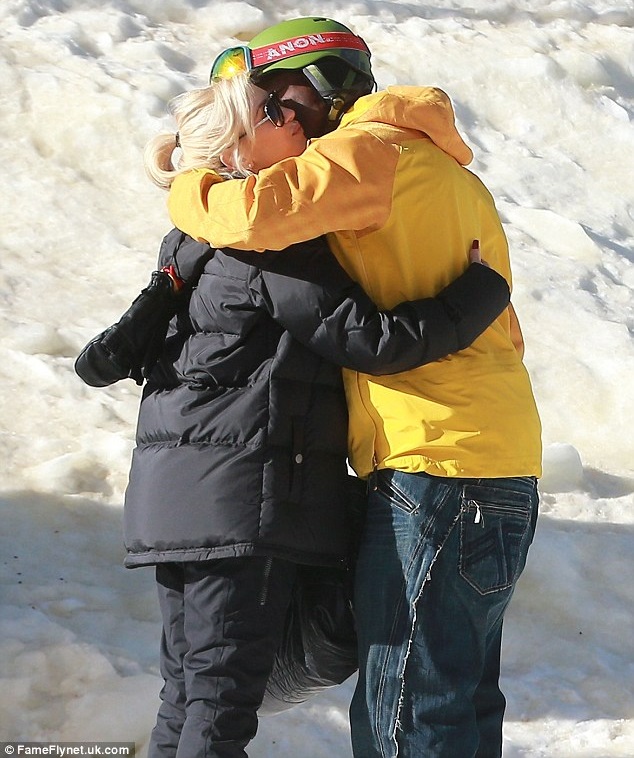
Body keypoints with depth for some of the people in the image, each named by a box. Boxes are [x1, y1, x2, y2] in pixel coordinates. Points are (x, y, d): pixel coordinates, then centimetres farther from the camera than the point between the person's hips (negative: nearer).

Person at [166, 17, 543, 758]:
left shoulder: (374, 147, -5)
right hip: (501, 474, 10)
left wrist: (186, 194, -1)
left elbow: (261, 213, -21)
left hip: (435, 465, -10)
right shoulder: (452, 175, 26)